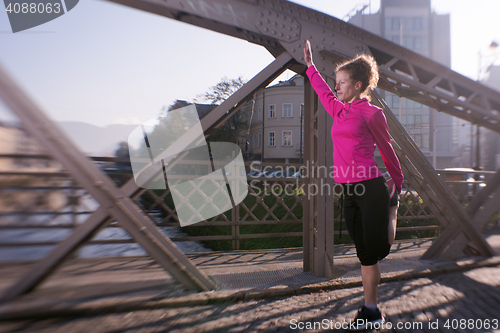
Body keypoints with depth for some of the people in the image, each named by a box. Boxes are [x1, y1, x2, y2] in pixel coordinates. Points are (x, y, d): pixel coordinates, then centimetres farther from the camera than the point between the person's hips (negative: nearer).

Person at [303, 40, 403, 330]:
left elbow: (387, 149, 6)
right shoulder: (340, 110, 14)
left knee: (372, 251, 3)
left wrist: (398, 182, 17)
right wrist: (310, 66, 44)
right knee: (365, 254, 12)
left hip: (371, 188, -6)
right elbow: (324, 92, 35)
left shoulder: (371, 113, -3)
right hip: (350, 191, 6)